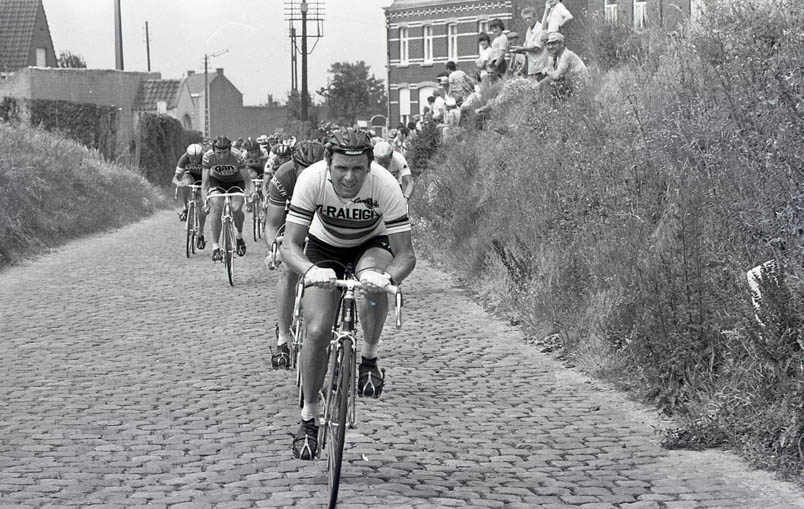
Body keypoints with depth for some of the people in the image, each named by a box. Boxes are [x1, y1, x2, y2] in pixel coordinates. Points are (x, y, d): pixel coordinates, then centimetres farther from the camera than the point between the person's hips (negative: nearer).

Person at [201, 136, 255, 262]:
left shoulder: (238, 157, -30)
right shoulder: (208, 157, -26)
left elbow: (246, 179, -24)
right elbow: (205, 182, -25)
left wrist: (251, 191, -42)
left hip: (236, 182, -1)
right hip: (217, 181, 1)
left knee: (236, 209, -24)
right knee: (216, 208, -23)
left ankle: (240, 237, 7)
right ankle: (215, 247, -17)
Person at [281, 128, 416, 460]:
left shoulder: (385, 185, -33)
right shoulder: (312, 179, -32)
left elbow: (405, 254, -31)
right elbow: (290, 246, -32)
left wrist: (387, 277, -53)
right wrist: (309, 271, -54)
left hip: (371, 245, -1)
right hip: (324, 249, 1)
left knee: (374, 284, -36)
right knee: (317, 332, -13)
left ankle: (369, 360, -11)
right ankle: (309, 418, 6)